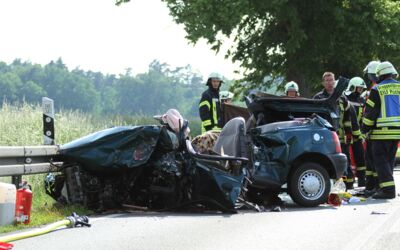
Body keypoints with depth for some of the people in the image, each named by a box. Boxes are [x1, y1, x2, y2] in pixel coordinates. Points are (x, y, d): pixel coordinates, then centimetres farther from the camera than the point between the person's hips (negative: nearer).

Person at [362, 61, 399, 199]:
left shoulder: (377, 90, -7)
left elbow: (370, 112, -7)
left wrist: (365, 129, 4)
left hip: (381, 132, -6)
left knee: (380, 160, -2)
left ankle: (388, 189, -13)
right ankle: (386, 187, 20)